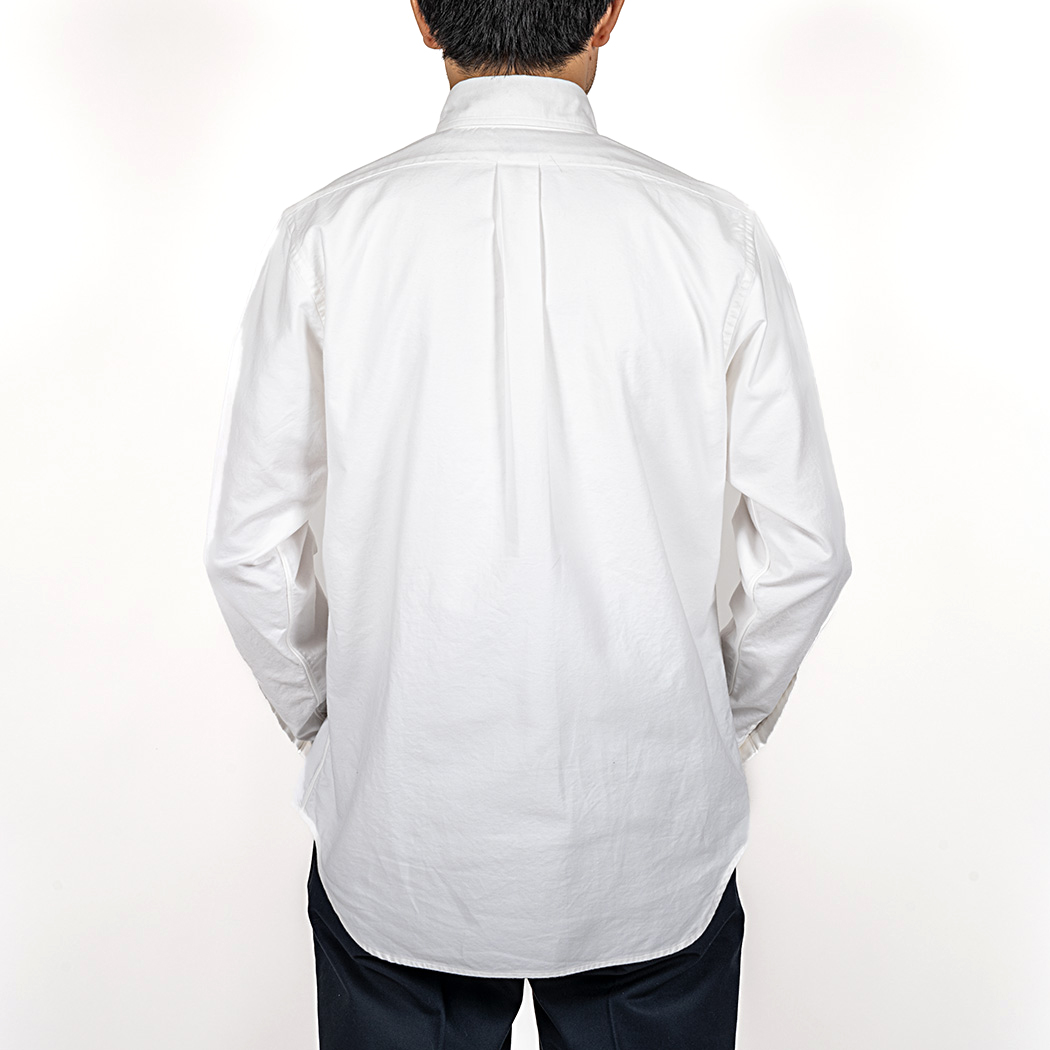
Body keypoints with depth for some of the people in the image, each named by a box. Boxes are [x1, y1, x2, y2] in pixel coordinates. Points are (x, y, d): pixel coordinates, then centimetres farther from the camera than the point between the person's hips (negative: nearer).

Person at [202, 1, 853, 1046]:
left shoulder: (327, 233, -9)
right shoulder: (715, 234, -9)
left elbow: (250, 550, -6)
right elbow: (804, 549, -5)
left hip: (399, 834, 0)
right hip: (651, 851, 1)